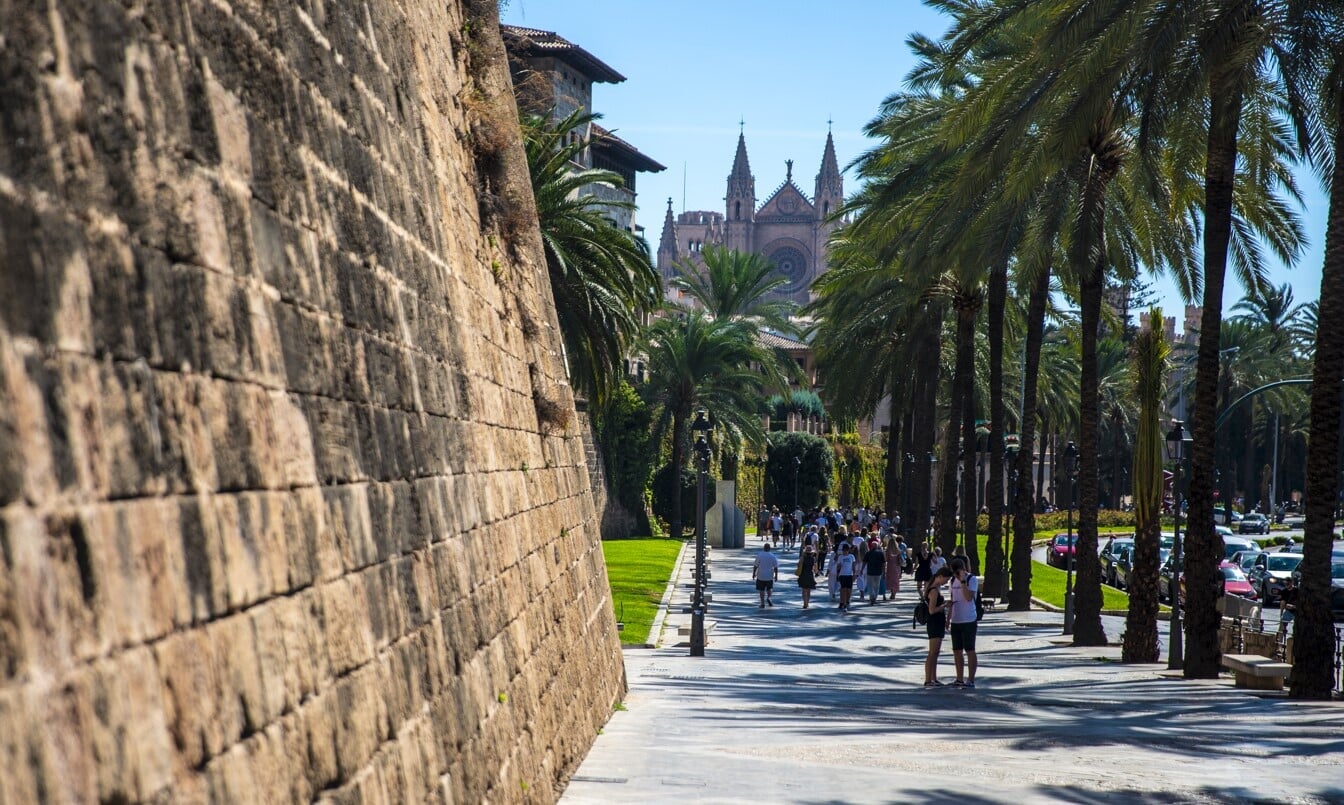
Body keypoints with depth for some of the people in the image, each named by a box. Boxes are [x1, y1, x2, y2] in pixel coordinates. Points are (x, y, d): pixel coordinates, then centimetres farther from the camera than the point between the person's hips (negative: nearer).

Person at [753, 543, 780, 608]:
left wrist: (754, 573, 6)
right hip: (770, 576, 2)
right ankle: (769, 597, -4)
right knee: (769, 589, 20)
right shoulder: (773, 556, -4)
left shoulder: (759, 555, -8)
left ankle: (762, 603, 5)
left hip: (761, 576, -2)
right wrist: (776, 576, 6)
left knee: (761, 590, 7)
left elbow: (755, 566, -6)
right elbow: (776, 568, -4)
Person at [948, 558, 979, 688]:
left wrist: (963, 581, -24)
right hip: (956, 621, 7)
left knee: (969, 650, -3)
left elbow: (969, 597, -22)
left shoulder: (972, 579, -9)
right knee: (957, 651, 10)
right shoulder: (954, 580, 11)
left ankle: (971, 680, 1)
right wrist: (948, 619, 18)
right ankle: (960, 679, 18)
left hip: (968, 620, -7)